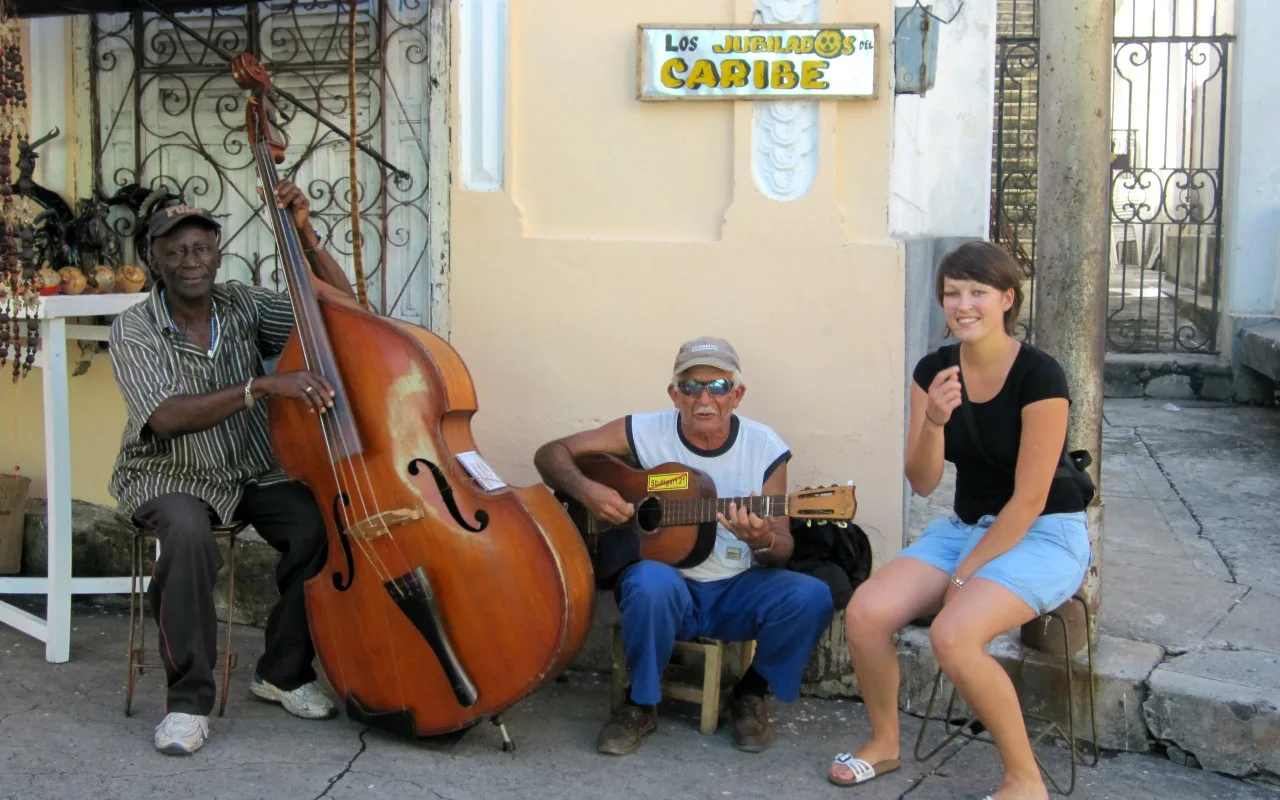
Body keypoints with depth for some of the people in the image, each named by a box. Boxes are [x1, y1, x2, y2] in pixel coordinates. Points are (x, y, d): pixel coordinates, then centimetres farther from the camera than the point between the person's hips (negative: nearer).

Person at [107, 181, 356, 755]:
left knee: (317, 524, -25)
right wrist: (263, 386, -36)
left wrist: (304, 235, -15)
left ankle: (284, 672, -3)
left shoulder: (245, 306, 0)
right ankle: (189, 699, -23)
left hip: (255, 472, 4)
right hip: (169, 477, -3)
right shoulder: (134, 330, -11)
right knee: (189, 533, -38)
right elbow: (167, 417, -26)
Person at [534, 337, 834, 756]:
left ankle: (751, 693, 3)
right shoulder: (645, 432, -6)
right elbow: (550, 453, -2)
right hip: (669, 586, -2)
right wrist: (586, 490, -23)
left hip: (737, 590, 2)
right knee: (651, 583, -37)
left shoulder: (764, 447, -4)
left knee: (811, 596, -26)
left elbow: (783, 547, 0)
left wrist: (762, 541, -25)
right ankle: (641, 704, -10)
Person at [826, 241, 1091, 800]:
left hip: (1042, 535, -6)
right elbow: (922, 483, -2)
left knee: (953, 634, -31)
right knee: (865, 613, -16)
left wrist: (965, 574, -15)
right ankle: (884, 743, 10)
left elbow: (1029, 498, -17)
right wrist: (933, 421, -21)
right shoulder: (934, 370, 0)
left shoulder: (1039, 375, -17)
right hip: (965, 525, 6)